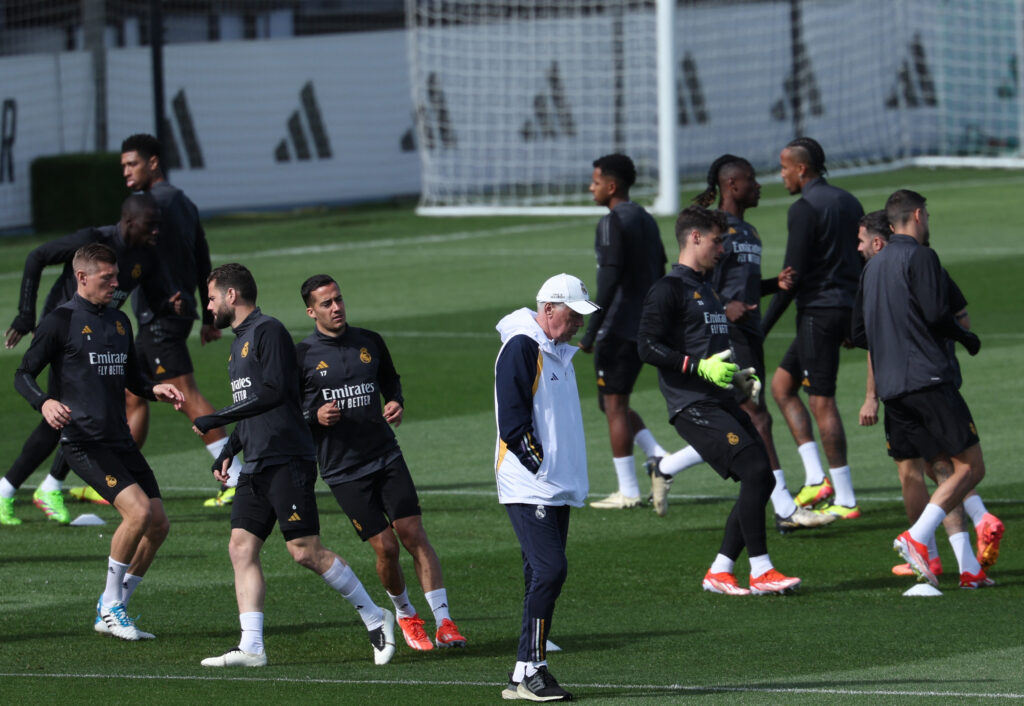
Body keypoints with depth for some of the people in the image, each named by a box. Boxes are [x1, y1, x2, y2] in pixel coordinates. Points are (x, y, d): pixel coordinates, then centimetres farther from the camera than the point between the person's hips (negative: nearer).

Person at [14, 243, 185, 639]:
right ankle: (110, 609, -8)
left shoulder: (119, 322, 17)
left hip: (119, 440, 8)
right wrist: (44, 402, -25)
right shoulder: (60, 322, -3)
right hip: (82, 440, -8)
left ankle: (111, 611, 14)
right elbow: (23, 375, -4)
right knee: (138, 510, -22)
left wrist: (155, 390, 6)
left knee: (158, 524, 1)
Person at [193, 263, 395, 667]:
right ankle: (251, 647, -5)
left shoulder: (268, 332, -9)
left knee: (305, 552, -10)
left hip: (287, 462, -9)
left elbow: (273, 393, -18)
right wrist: (228, 451, 17)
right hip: (256, 467, 9)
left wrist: (215, 420, -15)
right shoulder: (240, 341, 20)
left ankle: (374, 617, 3)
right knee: (242, 547, -2)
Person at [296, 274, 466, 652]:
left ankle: (443, 622, -8)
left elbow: (390, 380, 24)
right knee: (385, 546, -6)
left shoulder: (370, 342, 7)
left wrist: (396, 403, 3)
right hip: (343, 471, -3)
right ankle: (404, 614, 20)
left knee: (414, 535, -8)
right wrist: (316, 416, -18)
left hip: (386, 455, 3)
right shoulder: (302, 355, -4)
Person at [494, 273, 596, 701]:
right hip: (528, 486, -9)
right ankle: (529, 671, -13)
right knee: (550, 570, -15)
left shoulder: (559, 352, 19)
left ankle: (526, 674, 9)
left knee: (544, 576, 7)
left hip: (557, 488, 9)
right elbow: (512, 419, -17)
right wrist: (538, 465, -17)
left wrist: (571, 479, 17)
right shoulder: (521, 348, -10)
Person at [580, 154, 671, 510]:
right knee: (615, 403, 18)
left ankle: (628, 491, 0)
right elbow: (659, 273, 17)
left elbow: (609, 280, -20)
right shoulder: (647, 221, 14)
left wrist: (590, 333, -18)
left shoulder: (612, 223, -13)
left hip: (617, 330, -9)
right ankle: (658, 457, 2)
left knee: (614, 404, -1)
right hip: (644, 330, 9)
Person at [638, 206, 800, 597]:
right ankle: (760, 571, -13)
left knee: (761, 481, 2)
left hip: (721, 402, 9)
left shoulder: (706, 289, 23)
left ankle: (719, 571, 9)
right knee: (755, 472, -18)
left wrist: (736, 377, 15)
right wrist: (701, 368, -20)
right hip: (692, 405, -9)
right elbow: (647, 346, -15)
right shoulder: (670, 289, -5)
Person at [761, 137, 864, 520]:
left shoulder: (805, 208, -13)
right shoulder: (848, 202, 14)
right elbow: (864, 262, 18)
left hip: (818, 311, -9)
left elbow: (793, 276, -17)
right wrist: (855, 321, 24)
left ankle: (845, 500, -3)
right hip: (846, 308, 9)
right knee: (781, 384, 16)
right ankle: (815, 478, 7)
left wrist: (762, 328, -13)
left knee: (822, 402, -4)